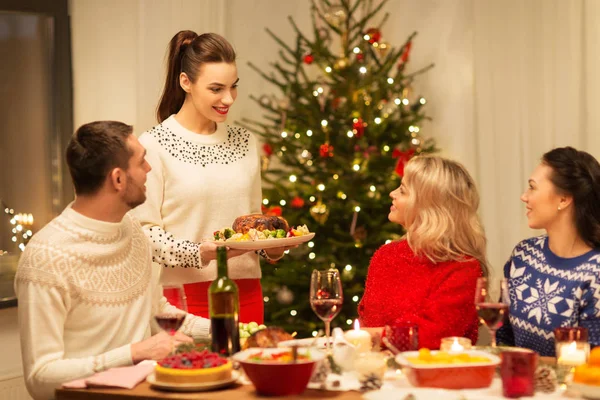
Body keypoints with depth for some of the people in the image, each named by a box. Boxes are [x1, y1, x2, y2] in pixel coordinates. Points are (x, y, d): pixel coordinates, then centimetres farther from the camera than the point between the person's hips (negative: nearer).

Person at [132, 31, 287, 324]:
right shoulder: (154, 146, -8)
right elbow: (145, 231, -9)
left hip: (245, 292, 5)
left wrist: (273, 248, -1)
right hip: (185, 296, -5)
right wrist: (200, 253, -21)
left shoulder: (244, 143, 10)